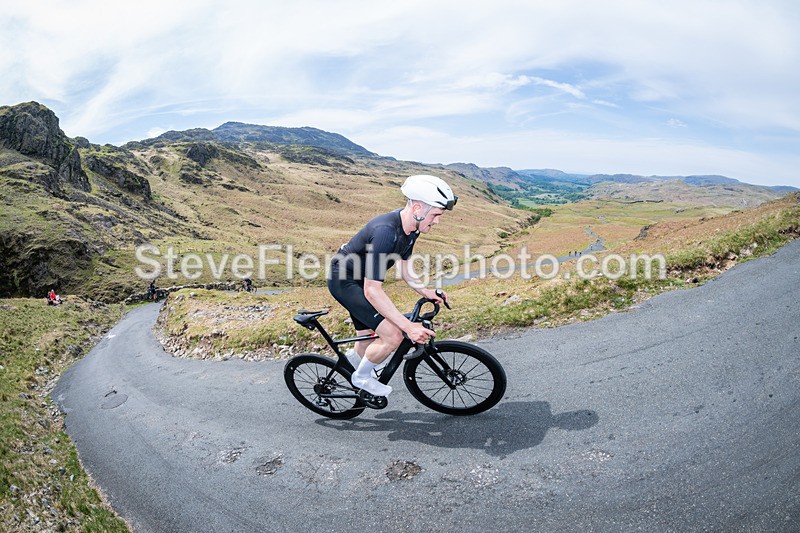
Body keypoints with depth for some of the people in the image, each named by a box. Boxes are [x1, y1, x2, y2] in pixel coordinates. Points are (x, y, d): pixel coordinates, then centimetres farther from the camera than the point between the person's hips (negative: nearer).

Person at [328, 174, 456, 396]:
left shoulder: (410, 228, -7)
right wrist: (409, 326, -35)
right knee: (393, 336, -18)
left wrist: (425, 291, -7)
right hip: (344, 280, -9)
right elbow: (372, 290, -35)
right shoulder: (385, 232, -35)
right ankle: (362, 377, 9)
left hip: (360, 280, 9)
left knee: (368, 340, 21)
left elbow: (403, 268, 8)